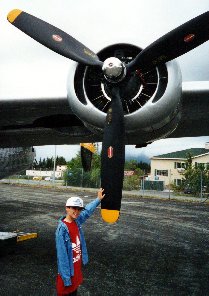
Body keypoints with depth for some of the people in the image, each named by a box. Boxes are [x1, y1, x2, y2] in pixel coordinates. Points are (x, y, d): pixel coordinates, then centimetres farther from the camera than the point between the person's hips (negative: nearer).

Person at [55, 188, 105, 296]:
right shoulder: (62, 229, -24)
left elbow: (87, 211, 17)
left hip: (77, 266, 7)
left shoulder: (77, 222, -3)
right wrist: (66, 277, -23)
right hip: (68, 269, -7)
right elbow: (62, 254, -23)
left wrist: (98, 199, 26)